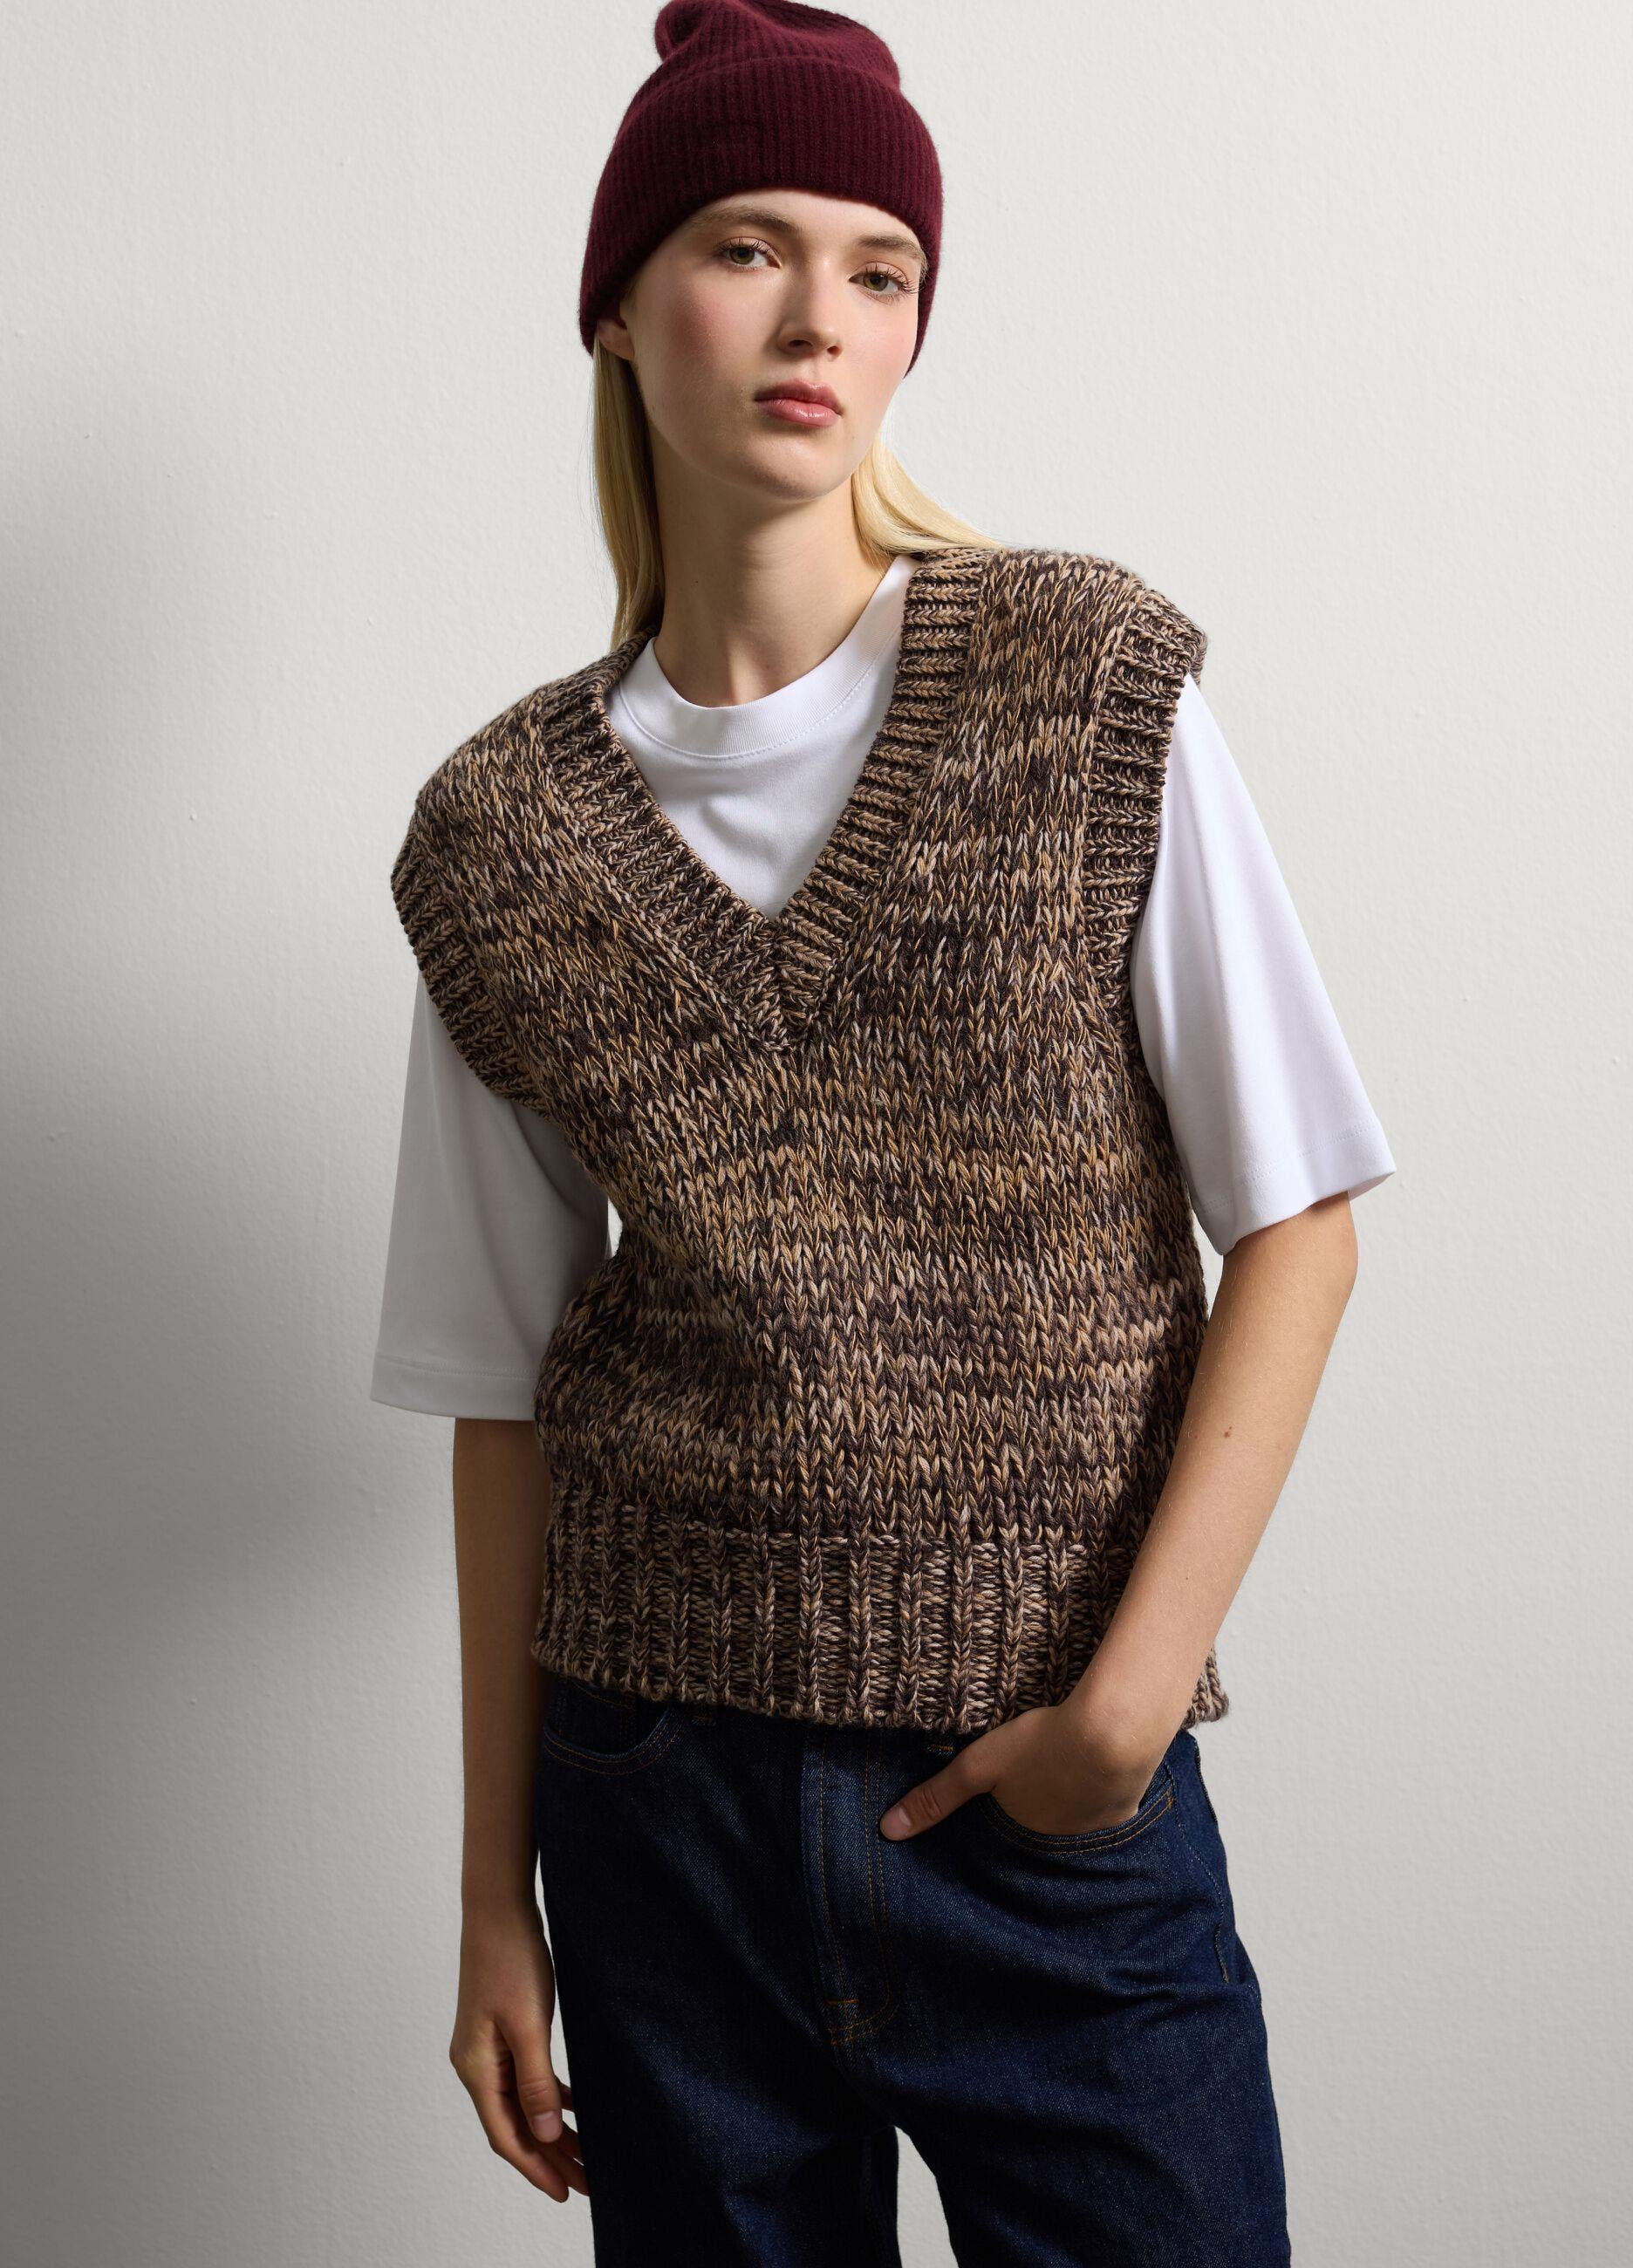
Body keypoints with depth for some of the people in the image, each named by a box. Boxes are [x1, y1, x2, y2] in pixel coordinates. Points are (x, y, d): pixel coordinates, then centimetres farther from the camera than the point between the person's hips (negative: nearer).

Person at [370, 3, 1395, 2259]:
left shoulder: (1097, 700, -3)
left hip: (1058, 1800, -1)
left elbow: (1297, 1221, -3)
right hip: (660, 1794, 2)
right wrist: (497, 1885, 6)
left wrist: (1137, 1683, -11)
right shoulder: (502, 839, 1)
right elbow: (506, 1387, 4)